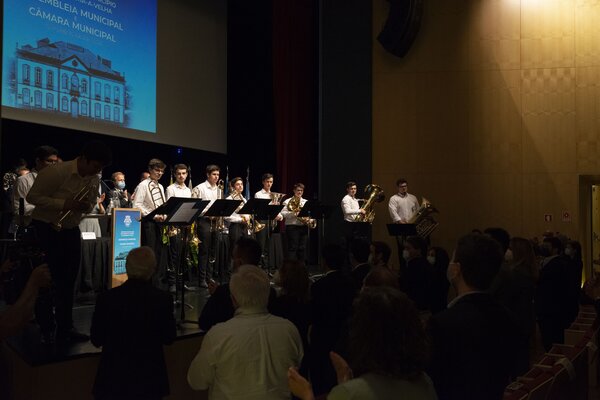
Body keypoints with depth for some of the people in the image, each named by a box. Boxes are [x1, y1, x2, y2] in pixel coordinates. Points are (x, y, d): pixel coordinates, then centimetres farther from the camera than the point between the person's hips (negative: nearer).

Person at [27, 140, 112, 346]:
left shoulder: (94, 179, -1)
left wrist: (87, 206, -12)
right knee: (49, 280, -4)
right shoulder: (57, 172, -21)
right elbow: (32, 197, -18)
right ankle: (46, 329, 11)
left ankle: (65, 329, 18)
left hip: (71, 229, 6)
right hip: (47, 229, -6)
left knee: (68, 281, 8)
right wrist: (64, 203, -27)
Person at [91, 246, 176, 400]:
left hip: (114, 377, 0)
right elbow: (169, 338, -1)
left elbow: (96, 340, -3)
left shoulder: (106, 298, -15)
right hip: (150, 377, 0)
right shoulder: (163, 299, -15)